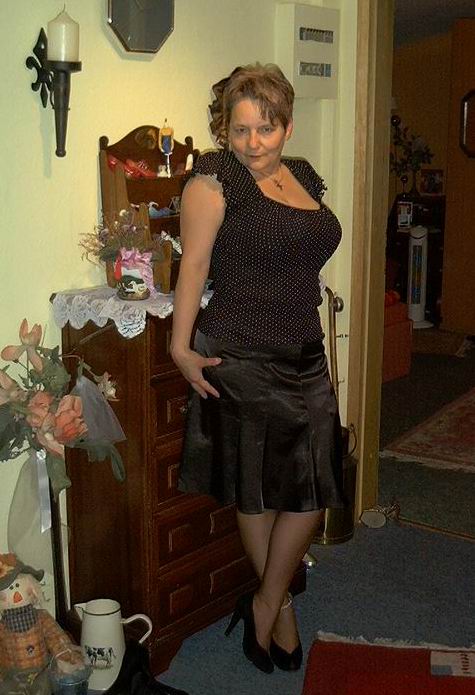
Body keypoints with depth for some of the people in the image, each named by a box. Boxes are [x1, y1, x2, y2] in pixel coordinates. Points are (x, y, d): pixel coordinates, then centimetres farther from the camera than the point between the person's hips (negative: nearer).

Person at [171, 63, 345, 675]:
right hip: (241, 361, -7)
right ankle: (279, 607, 28)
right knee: (258, 491, 7)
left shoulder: (303, 176, 12)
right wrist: (181, 349, -17)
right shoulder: (215, 178, -9)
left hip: (305, 359, 7)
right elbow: (193, 263, -13)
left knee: (313, 490, 8)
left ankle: (263, 606, 27)